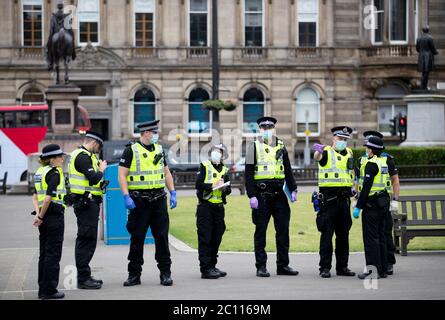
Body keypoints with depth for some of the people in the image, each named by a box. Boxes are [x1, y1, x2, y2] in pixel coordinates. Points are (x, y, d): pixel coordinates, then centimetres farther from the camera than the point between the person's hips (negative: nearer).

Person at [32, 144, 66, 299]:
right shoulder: (55, 173, -14)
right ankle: (49, 290, 0)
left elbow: (35, 196, 11)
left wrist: (38, 213, 0)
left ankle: (43, 289, 17)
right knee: (53, 254, -2)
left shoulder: (40, 171, 12)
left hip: (44, 217, 8)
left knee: (44, 254, 13)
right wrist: (41, 216, -13)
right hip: (55, 215, -8)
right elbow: (48, 198, -21)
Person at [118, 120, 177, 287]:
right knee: (137, 238, 2)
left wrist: (173, 193, 8)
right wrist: (126, 197, -17)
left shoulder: (159, 149, 12)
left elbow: (166, 173, 18)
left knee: (162, 236, 3)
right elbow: (122, 175, -8)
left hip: (159, 199, 4)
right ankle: (134, 275, 10)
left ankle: (165, 273, 9)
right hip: (139, 201, -4)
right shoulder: (131, 150, -5)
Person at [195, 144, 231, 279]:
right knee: (205, 238, -6)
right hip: (205, 206, -5)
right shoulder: (204, 166, 1)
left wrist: (224, 188, -11)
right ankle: (205, 269, -7)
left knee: (216, 238, 10)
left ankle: (212, 266, 20)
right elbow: (198, 184, -9)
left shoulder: (224, 170, 15)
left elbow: (228, 190, 10)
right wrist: (212, 186, -20)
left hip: (219, 207, 5)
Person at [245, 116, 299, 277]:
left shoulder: (281, 147, 13)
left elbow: (288, 170, 17)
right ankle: (261, 267, 5)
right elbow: (248, 174, -4)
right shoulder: (254, 147, 0)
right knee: (260, 231, 1)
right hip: (262, 195, -4)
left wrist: (293, 190, 9)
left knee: (283, 230, 5)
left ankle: (283, 265, 13)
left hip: (279, 193, 4)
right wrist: (252, 196, -11)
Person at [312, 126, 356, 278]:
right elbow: (318, 157, -27)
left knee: (343, 234, 9)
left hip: (344, 198, 6)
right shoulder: (327, 152, -4)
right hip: (329, 198, -6)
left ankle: (342, 267, 16)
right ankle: (325, 268, -2)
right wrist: (318, 151, -50)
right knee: (327, 233, -5)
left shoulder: (349, 153, 16)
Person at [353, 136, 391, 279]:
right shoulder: (384, 162, 11)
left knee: (370, 238, -5)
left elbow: (366, 187, -19)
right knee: (380, 237, 12)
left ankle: (373, 270, -6)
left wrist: (358, 206, -17)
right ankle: (382, 270, 15)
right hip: (383, 203, 9)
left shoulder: (371, 164, -14)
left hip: (372, 204, -9)